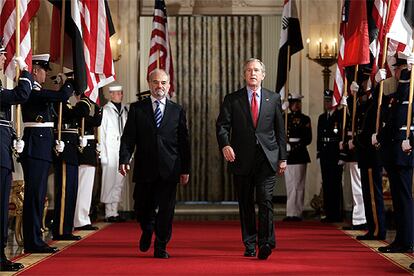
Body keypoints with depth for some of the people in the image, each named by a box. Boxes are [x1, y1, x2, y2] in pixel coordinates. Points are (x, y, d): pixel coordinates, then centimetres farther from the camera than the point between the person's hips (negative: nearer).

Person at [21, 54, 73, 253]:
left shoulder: (38, 91, 18)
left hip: (41, 149, 10)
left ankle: (34, 239, 19)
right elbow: (62, 96, -21)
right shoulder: (32, 91, -14)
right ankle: (33, 242, -4)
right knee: (34, 194, -7)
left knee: (37, 194, 13)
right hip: (35, 147, -10)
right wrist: (71, 82, -6)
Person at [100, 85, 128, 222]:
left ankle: (114, 212, 13)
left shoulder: (125, 110, 13)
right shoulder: (105, 111, -4)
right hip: (110, 152, -6)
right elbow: (101, 134, -5)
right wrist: (103, 154, -11)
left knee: (119, 182, 7)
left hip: (123, 152, 6)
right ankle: (109, 213, 1)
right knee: (109, 181, -4)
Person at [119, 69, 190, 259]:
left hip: (169, 170, 0)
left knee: (166, 211, 1)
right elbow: (128, 137, 1)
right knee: (142, 209, 5)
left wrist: (185, 169, 4)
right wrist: (124, 159, -14)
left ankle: (161, 248, 15)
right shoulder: (137, 108, 6)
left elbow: (184, 142, 8)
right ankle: (147, 230, 38)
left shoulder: (177, 111, 9)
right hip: (144, 169, 0)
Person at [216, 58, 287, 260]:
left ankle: (266, 243, -11)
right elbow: (222, 125, -1)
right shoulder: (232, 99, 7)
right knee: (245, 204, 7)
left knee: (265, 200, -12)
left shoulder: (274, 99, 10)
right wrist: (225, 144, -21)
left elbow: (280, 130, 11)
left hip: (267, 159, -1)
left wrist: (283, 158, 7)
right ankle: (250, 245, 16)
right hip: (242, 159, 1)